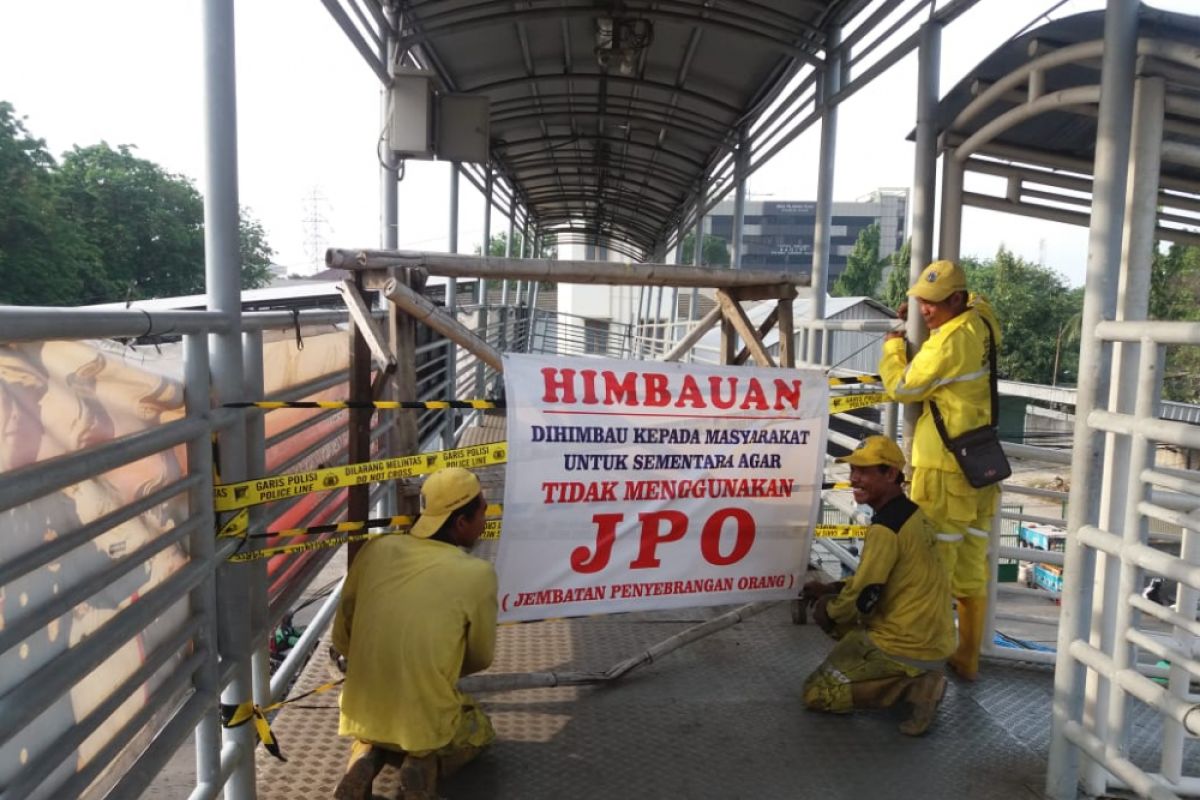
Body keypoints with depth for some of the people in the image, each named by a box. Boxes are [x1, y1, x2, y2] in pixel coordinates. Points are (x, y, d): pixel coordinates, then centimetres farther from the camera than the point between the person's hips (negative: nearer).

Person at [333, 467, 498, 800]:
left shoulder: (376, 550, -5)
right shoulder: (477, 573, -15)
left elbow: (341, 639, 5)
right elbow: (480, 658, 1)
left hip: (363, 715, 4)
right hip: (427, 723, -3)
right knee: (479, 730, 30)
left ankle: (365, 758, 7)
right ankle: (427, 764, -1)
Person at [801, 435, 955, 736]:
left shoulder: (885, 528, -22)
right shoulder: (913, 514, 6)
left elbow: (864, 598, -18)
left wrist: (828, 611, 2)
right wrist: (832, 589, 11)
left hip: (907, 645, -9)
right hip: (933, 637, 9)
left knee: (816, 694, 0)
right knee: (832, 605, 23)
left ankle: (913, 685, -8)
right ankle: (914, 676, 12)